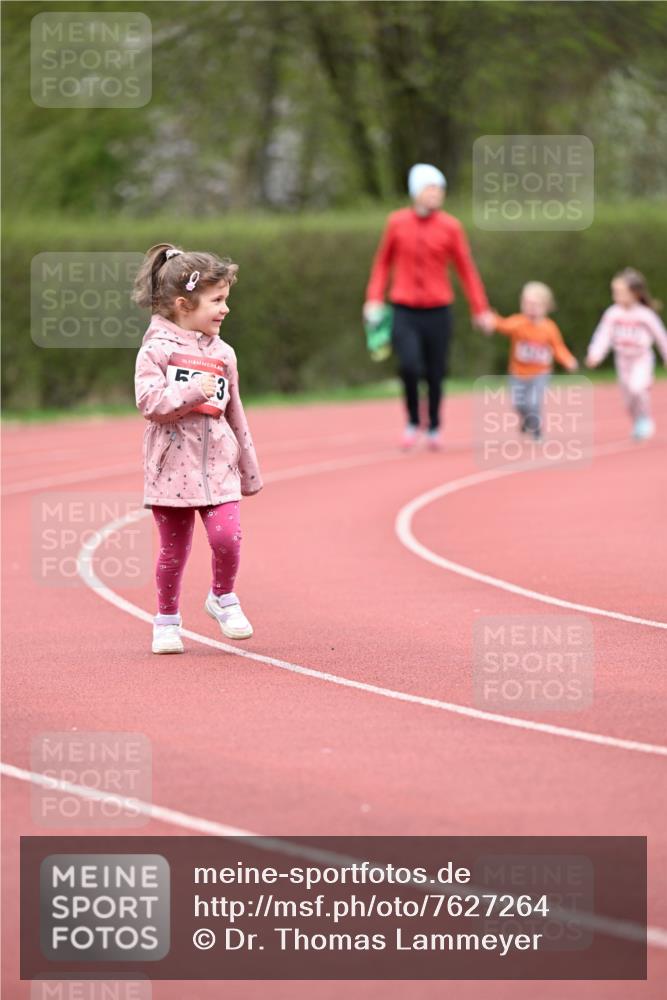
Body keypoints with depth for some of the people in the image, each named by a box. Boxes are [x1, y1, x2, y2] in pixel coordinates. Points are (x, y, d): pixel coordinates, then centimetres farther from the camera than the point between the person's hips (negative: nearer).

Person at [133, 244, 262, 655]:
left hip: (218, 465, 3)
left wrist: (250, 470, 18)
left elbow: (235, 414, 15)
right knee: (174, 548, 4)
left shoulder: (222, 353, 9)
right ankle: (167, 620, 21)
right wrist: (192, 392, -25)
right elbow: (149, 401, -14)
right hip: (173, 464, -3)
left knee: (227, 536, -12)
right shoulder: (156, 349, -5)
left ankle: (223, 598, 14)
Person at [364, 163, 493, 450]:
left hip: (438, 312, 0)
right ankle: (412, 422, 3)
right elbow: (383, 262, 12)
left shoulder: (450, 227, -1)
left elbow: (466, 269, 5)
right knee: (410, 366, -19)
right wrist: (374, 298, 3)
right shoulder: (397, 222, 1)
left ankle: (434, 429, 25)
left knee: (435, 373, 4)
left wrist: (480, 309, 3)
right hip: (405, 311, 0)